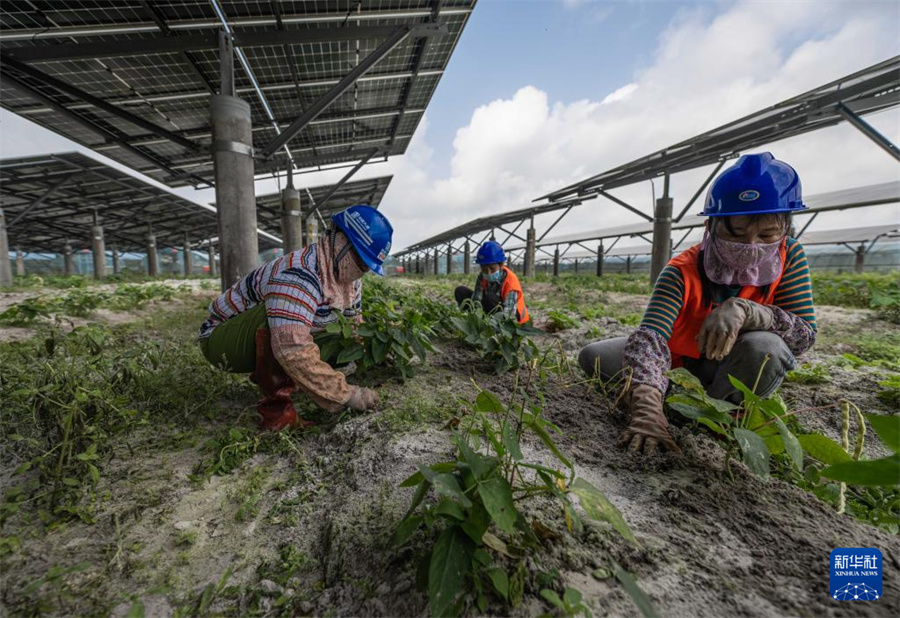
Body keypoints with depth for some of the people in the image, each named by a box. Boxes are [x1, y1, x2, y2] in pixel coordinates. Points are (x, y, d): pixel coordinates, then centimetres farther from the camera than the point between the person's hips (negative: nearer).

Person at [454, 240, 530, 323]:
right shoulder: (482, 277, -11)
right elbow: (476, 302, -23)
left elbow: (506, 312, -36)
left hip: (513, 320, -6)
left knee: (490, 298, -36)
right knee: (461, 291, -7)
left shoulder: (510, 281, -26)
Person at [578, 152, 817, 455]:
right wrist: (648, 411, -57)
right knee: (592, 357, -16)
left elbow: (805, 335, -20)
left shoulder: (790, 258, -17)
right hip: (678, 358, -1)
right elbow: (649, 338, -42)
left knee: (767, 348, -35)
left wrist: (744, 310, -41)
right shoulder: (682, 272, -28)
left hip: (731, 364, 2)